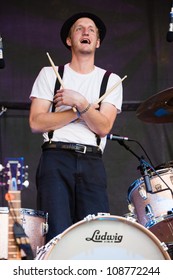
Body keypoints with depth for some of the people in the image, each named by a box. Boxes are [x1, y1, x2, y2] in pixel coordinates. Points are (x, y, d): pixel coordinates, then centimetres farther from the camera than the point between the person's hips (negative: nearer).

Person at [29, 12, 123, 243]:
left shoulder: (111, 80, 14)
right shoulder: (49, 74, 12)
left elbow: (103, 127, 1)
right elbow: (36, 123, 2)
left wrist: (80, 102, -13)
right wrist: (79, 112, -1)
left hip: (92, 163, 1)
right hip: (56, 158, -1)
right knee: (58, 235, -15)